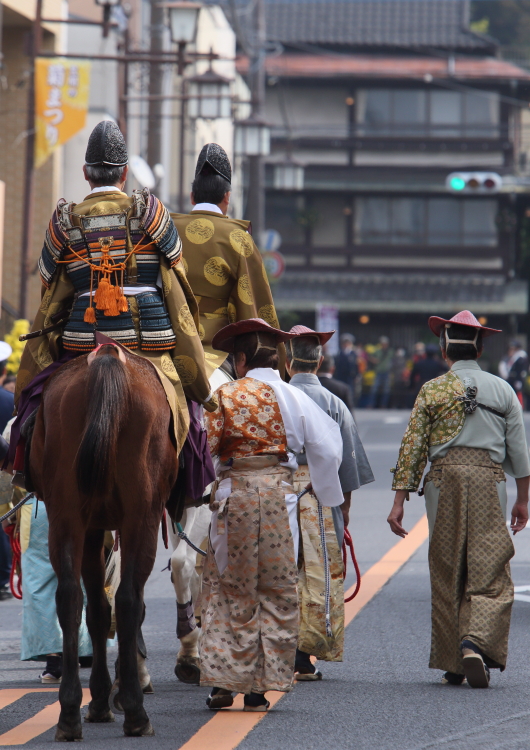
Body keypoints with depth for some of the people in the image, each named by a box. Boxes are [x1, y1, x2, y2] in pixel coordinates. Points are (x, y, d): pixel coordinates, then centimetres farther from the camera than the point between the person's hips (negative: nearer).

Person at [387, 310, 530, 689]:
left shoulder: (432, 390, 4)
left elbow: (412, 448, 1)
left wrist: (400, 501, 3)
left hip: (444, 477, 0)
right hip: (489, 480, 0)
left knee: (446, 574, 9)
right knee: (490, 572, -1)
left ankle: (452, 663, 11)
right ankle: (476, 642, -24)